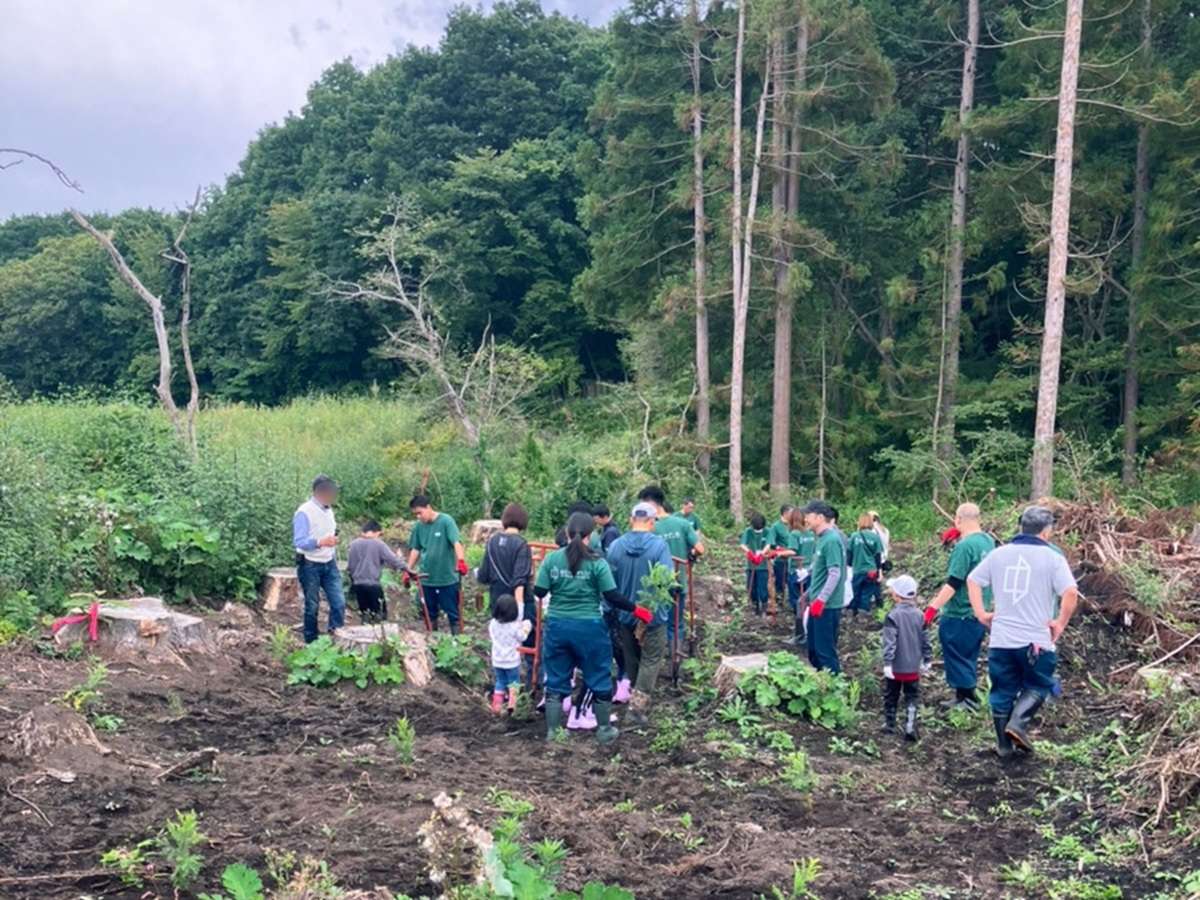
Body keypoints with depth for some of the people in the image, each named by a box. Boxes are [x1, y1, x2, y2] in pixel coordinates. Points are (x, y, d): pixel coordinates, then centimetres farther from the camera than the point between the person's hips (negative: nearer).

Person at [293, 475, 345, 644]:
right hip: (310, 565, -6)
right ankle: (311, 643, 17)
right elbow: (299, 541, -20)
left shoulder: (328, 510, 8)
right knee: (312, 606, 5)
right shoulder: (304, 512, -15)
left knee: (339, 603, -3)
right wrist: (321, 542, -34)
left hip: (329, 564, 6)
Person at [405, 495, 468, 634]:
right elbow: (415, 549, 10)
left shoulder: (446, 521, -12)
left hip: (448, 577, -5)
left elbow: (456, 543, -23)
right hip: (427, 578, 5)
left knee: (452, 612, 5)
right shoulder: (418, 526, 3)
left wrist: (461, 560, -38)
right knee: (430, 613, 16)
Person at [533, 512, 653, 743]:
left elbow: (539, 592, -2)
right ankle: (605, 730, 25)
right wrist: (636, 609, 3)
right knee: (599, 680, 14)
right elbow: (612, 596, -10)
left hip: (557, 626, 2)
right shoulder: (597, 563, -10)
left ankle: (553, 731, 20)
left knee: (556, 681, 14)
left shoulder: (551, 559, -3)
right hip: (589, 627, -2)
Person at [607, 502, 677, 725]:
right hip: (653, 614, -4)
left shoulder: (615, 545, -6)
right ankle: (638, 703, -5)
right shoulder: (659, 545, -16)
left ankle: (636, 697, 33)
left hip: (624, 614, 4)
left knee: (631, 659, 20)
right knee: (651, 660, 7)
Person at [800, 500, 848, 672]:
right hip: (818, 603, 10)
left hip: (827, 605, -10)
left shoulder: (831, 539, -17)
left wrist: (821, 600, -25)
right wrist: (811, 594, 23)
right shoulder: (822, 538, 11)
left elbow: (835, 574, -23)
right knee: (813, 649, 17)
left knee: (826, 651, -1)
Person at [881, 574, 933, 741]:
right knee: (912, 698, 8)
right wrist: (927, 660, 16)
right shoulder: (919, 615, 1)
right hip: (913, 668, 3)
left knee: (891, 697, 13)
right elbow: (925, 640, 7)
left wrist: (887, 662, -18)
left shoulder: (893, 616, -15)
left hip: (895, 667, -3)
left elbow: (889, 641, -19)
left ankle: (889, 726, 23)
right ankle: (910, 727, -4)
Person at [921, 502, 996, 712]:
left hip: (959, 615, -8)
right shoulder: (988, 541, 5)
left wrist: (933, 607, -22)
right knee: (968, 659, 19)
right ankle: (968, 699, 26)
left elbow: (953, 583, -24)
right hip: (980, 612, 9)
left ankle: (966, 700, 8)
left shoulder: (964, 546, -21)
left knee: (957, 658, 4)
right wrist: (955, 542, 8)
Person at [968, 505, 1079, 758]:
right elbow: (1071, 593, -17)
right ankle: (1018, 722, -4)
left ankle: (1004, 744, 20)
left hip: (1000, 639, 4)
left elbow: (972, 580, 10)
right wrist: (1061, 623, -6)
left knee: (1002, 690, 14)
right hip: (1036, 641, -3)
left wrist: (981, 613, 12)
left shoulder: (999, 554, 6)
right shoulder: (1052, 558, -7)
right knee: (1038, 686, 17)